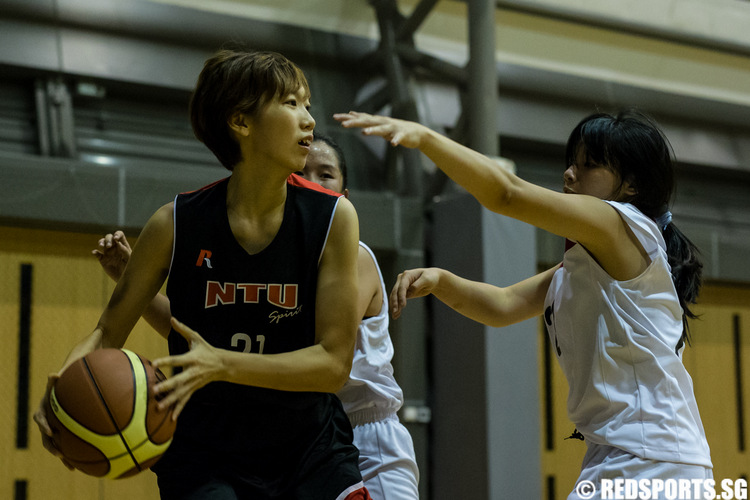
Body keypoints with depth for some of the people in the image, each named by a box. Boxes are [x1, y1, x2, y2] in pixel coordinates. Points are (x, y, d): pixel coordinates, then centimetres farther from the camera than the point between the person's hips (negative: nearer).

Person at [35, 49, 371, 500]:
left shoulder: (333, 218, -10)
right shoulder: (176, 225, -10)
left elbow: (334, 361, -14)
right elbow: (108, 333, 2)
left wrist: (222, 364, -28)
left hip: (311, 447, 1)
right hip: (205, 454, -1)